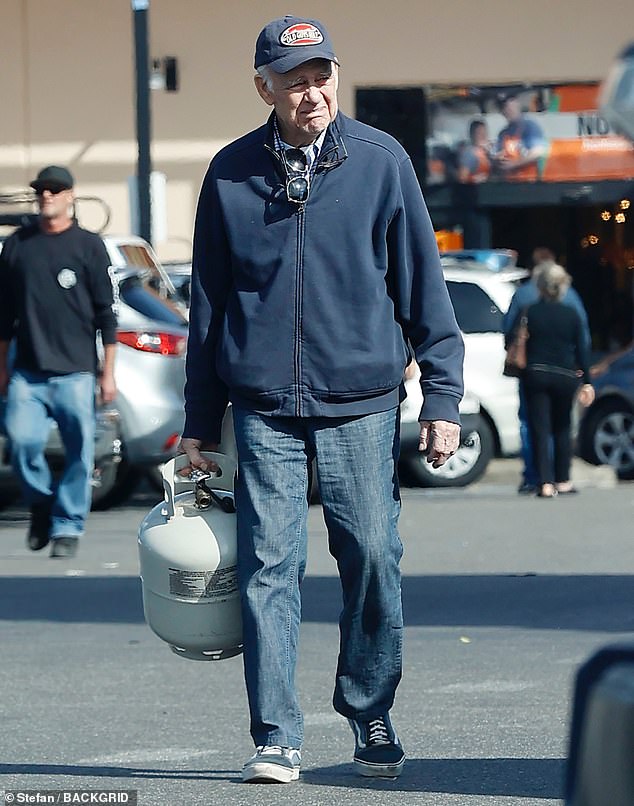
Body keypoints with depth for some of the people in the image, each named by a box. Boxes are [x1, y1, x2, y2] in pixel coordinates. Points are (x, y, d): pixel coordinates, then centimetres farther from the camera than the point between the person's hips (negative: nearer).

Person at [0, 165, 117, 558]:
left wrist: (109, 373, 0)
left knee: (79, 451, -2)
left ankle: (67, 526, 9)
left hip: (75, 372, -2)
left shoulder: (88, 246, 3)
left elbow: (106, 314, 4)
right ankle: (41, 504, 13)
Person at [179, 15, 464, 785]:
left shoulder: (380, 161, 1)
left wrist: (442, 397, 0)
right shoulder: (231, 174, 5)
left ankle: (371, 717, 17)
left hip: (362, 402, 0)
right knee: (268, 568, -3)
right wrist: (200, 424, 10)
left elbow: (422, 283, 5)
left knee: (373, 561, 0)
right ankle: (276, 738, 1)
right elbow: (208, 302, 11)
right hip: (264, 409, 1)